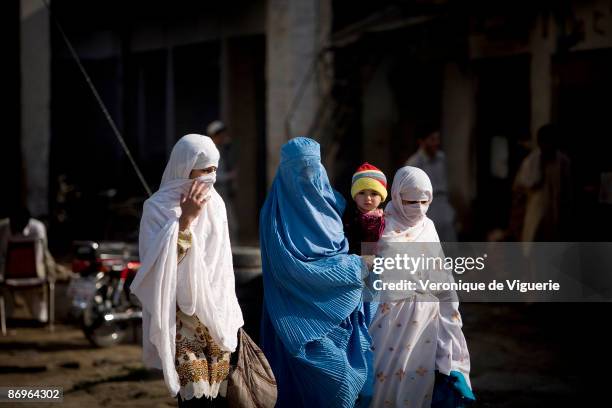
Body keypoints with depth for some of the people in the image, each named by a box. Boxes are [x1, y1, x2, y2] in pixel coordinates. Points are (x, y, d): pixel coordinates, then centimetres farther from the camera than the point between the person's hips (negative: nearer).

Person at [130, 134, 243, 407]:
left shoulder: (214, 203, 7)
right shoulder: (159, 207, -9)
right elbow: (159, 262, -19)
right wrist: (185, 220, -23)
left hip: (215, 314, 5)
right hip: (182, 316, -5)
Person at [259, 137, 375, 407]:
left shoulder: (328, 200, 8)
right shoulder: (277, 214, -12)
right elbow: (291, 268, -18)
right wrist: (352, 266, -14)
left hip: (340, 306, 6)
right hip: (306, 312, -6)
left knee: (357, 373, 1)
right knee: (331, 375, -13)